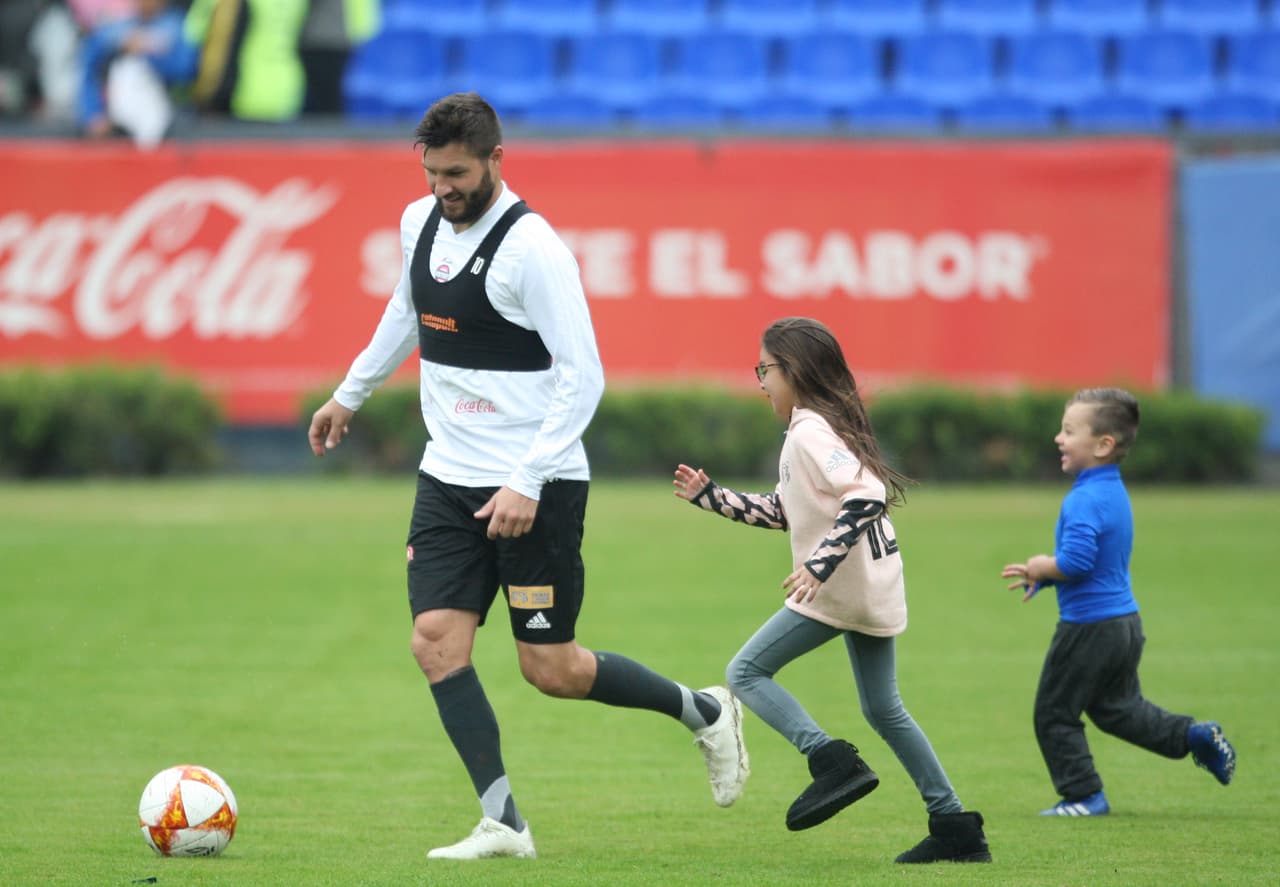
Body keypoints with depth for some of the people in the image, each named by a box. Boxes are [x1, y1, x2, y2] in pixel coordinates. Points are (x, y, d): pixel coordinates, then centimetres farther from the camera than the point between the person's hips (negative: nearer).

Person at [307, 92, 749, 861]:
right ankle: (503, 823, -3)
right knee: (437, 641, -8)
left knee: (551, 669, -2)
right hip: (449, 480, 7)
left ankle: (704, 712, 22)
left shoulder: (531, 247, -18)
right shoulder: (421, 223, 5)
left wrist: (527, 482, -26)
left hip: (537, 487, -7)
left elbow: (583, 376, -20)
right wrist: (351, 394, 37)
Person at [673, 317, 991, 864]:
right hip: (874, 590, 10)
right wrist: (710, 496, 24)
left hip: (838, 589, -10)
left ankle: (833, 762, -19)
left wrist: (820, 564, -33)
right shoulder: (822, 427, 18)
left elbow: (867, 496, -27)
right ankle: (955, 827, 13)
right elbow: (781, 512, 26)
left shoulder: (810, 433, -13)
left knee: (746, 674, -4)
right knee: (884, 710, 15)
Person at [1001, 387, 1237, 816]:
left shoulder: (1084, 500, -21)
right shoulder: (1116, 492, 10)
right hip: (1125, 621, 9)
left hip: (1088, 628, -9)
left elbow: (1076, 561, -32)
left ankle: (1083, 793, 9)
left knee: (1054, 715, 5)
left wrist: (1041, 567, -12)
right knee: (1118, 708, 24)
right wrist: (1042, 575, 12)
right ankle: (1196, 736, 15)